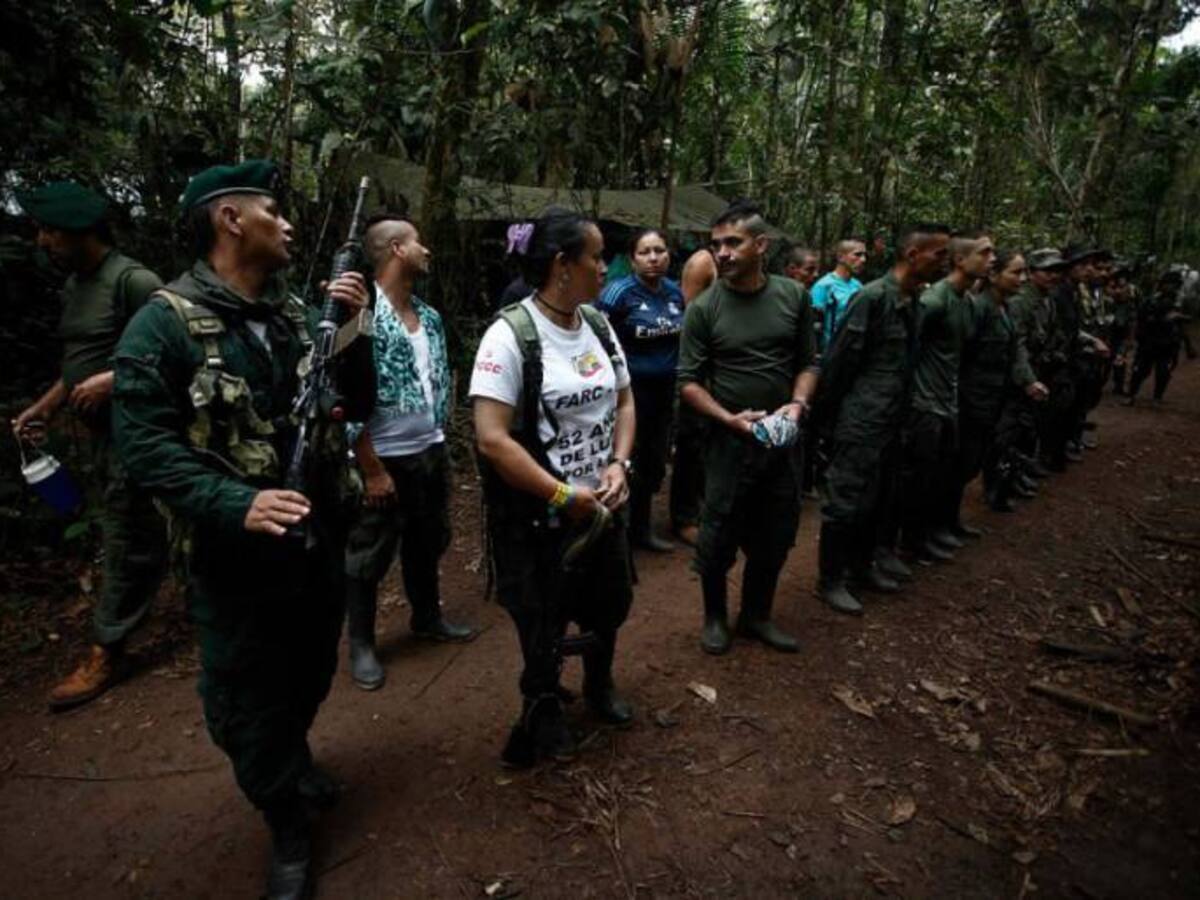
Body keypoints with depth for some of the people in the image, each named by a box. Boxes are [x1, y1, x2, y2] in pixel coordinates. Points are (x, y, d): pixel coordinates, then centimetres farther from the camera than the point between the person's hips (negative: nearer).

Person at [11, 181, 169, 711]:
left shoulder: (133, 281, -14)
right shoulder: (74, 285, 15)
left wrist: (113, 381, -22)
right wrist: (44, 407, 17)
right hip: (103, 430, 9)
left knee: (126, 543, 0)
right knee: (146, 535, 14)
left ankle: (107, 652, 10)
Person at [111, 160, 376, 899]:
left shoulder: (299, 315, 4)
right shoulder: (166, 323, -13)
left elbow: (359, 406, 5)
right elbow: (144, 446, -17)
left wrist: (354, 332, -9)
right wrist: (236, 504, -29)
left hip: (322, 539, 6)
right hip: (239, 555, -5)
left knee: (311, 677, 25)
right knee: (249, 702, 11)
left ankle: (295, 756, 56)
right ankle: (289, 826, 36)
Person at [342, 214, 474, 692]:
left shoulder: (429, 316, 6)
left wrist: (440, 435, 12)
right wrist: (372, 469, -17)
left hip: (431, 451, 7)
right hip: (386, 457, -7)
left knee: (428, 541, 21)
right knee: (370, 554, 8)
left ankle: (427, 617, 41)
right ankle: (361, 644, 26)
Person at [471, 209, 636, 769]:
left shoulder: (598, 325, 1)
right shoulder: (511, 334, -19)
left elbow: (624, 402, 10)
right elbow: (492, 439, -24)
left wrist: (619, 465, -7)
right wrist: (564, 497, -20)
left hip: (603, 507, 7)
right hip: (538, 518, -6)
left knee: (610, 604, 24)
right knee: (544, 623, 15)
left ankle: (599, 685, 54)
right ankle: (543, 708, 45)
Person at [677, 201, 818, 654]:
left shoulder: (794, 296, 0)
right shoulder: (703, 308, -9)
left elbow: (807, 362, 7)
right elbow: (688, 380, -7)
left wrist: (798, 403, -11)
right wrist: (729, 418, -20)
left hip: (783, 439, 3)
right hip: (729, 440, -3)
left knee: (775, 536, 14)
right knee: (718, 536, 7)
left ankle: (756, 616, 35)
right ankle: (715, 616, 30)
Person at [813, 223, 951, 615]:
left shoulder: (912, 301, 10)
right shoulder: (873, 297, -16)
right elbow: (839, 359, -15)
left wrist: (898, 412, 15)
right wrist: (826, 416, -10)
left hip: (889, 422, 9)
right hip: (860, 423, -9)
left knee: (880, 500, 17)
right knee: (847, 503, 0)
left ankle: (863, 566, 34)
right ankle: (830, 581, 14)